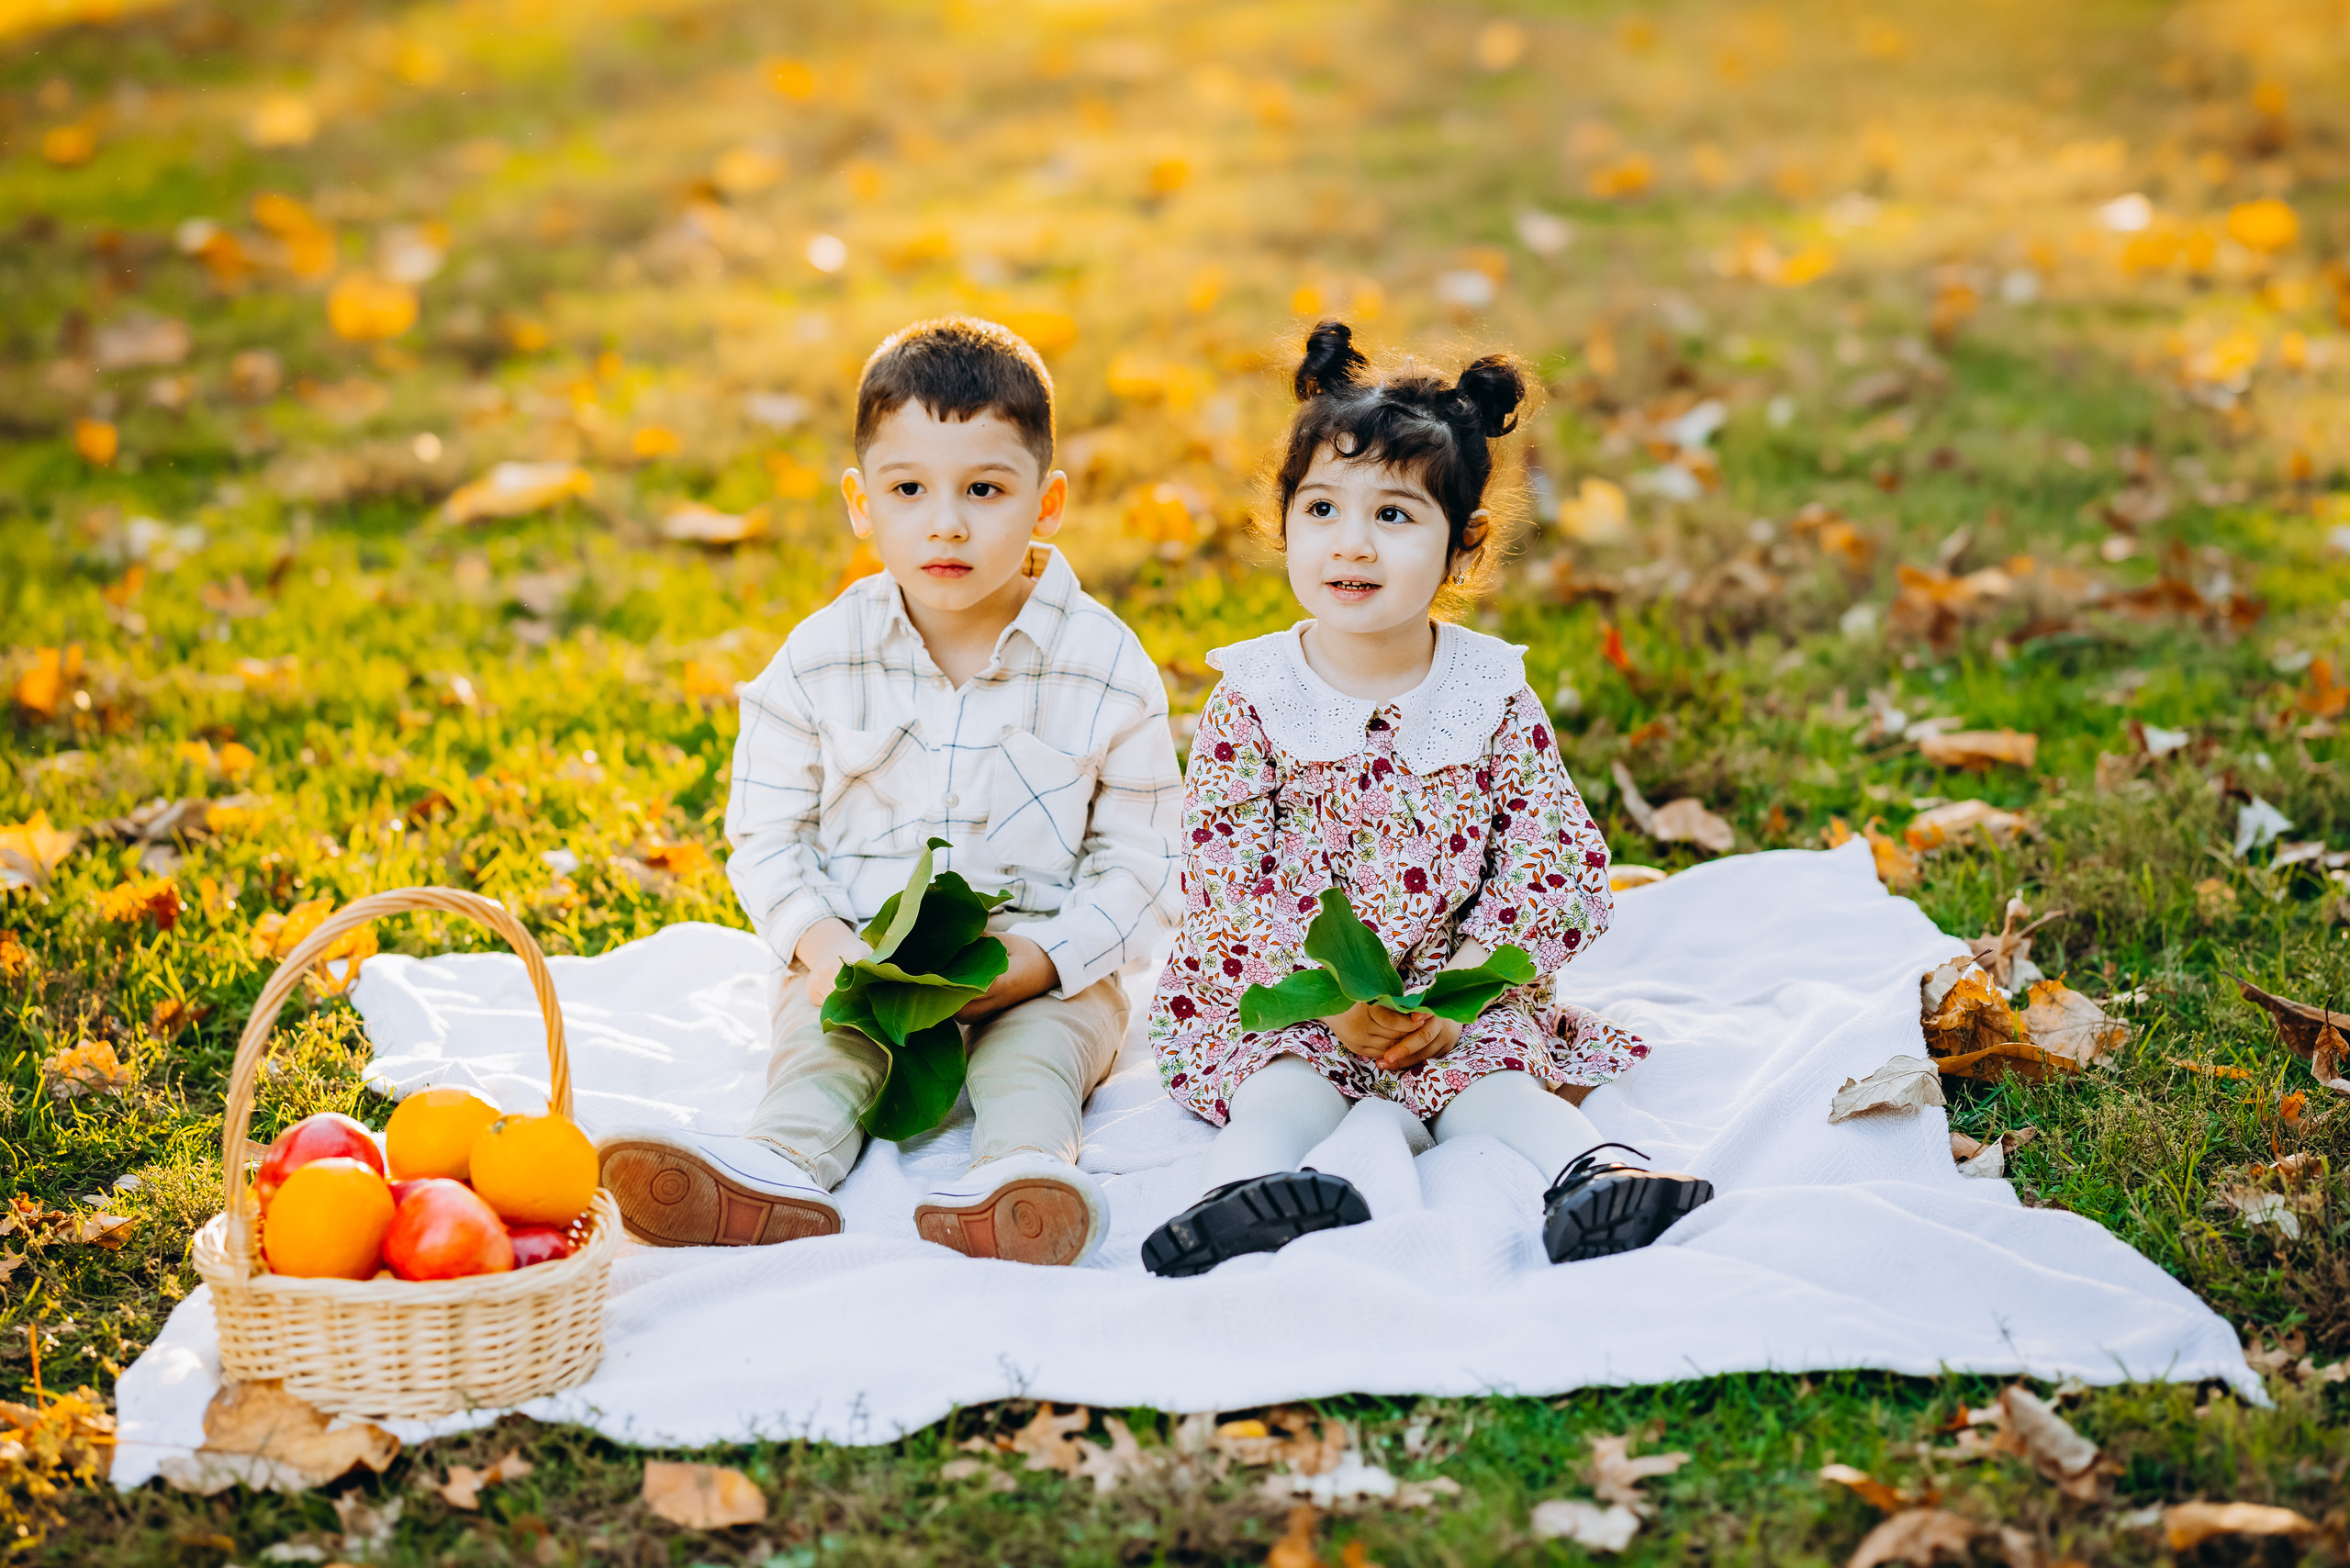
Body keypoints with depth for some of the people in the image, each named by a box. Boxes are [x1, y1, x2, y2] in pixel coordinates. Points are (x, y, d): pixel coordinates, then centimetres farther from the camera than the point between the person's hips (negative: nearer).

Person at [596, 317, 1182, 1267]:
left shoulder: (1105, 669, -6)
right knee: (818, 1044, -27)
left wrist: (1043, 958, -19)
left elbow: (1141, 864, -4)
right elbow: (765, 832, 4)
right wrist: (817, 940, -15)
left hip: (1042, 975, -1)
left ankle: (1020, 1171, -56)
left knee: (1036, 1049, -30)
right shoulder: (821, 659, -2)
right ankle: (778, 1173, -53)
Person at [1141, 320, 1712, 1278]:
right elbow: (1222, 871, -10)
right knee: (1285, 1089, -29)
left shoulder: (1495, 700, 0)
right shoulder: (1251, 701, -4)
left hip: (1458, 1000, 1)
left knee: (1496, 1079, -25)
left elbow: (1557, 869, -4)